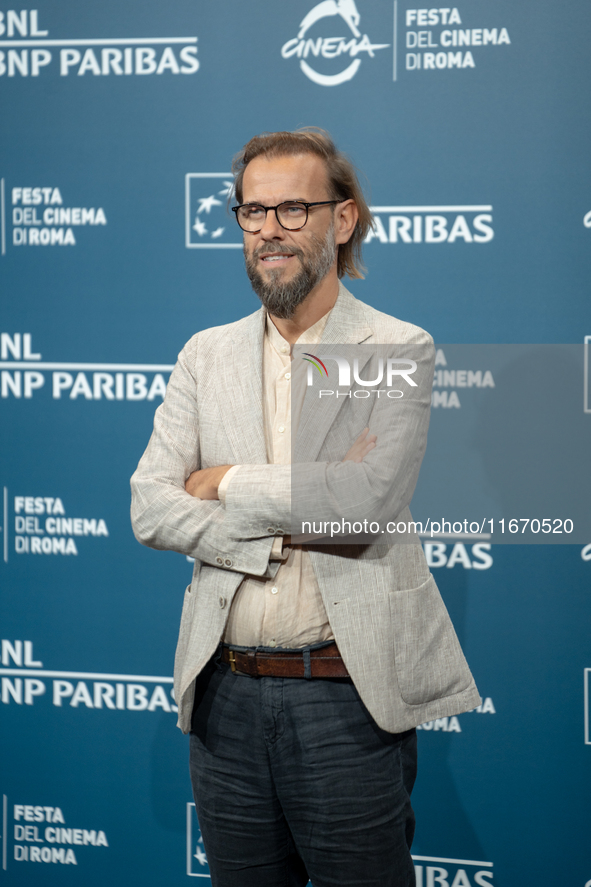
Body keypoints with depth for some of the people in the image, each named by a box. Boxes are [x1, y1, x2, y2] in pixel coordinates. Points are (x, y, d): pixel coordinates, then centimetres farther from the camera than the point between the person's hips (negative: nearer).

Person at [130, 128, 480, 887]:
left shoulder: (400, 350, -3)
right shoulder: (206, 355, 9)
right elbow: (150, 509, -1)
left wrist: (228, 483, -6)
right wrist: (293, 520, -12)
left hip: (348, 697, -4)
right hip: (225, 695, 4)